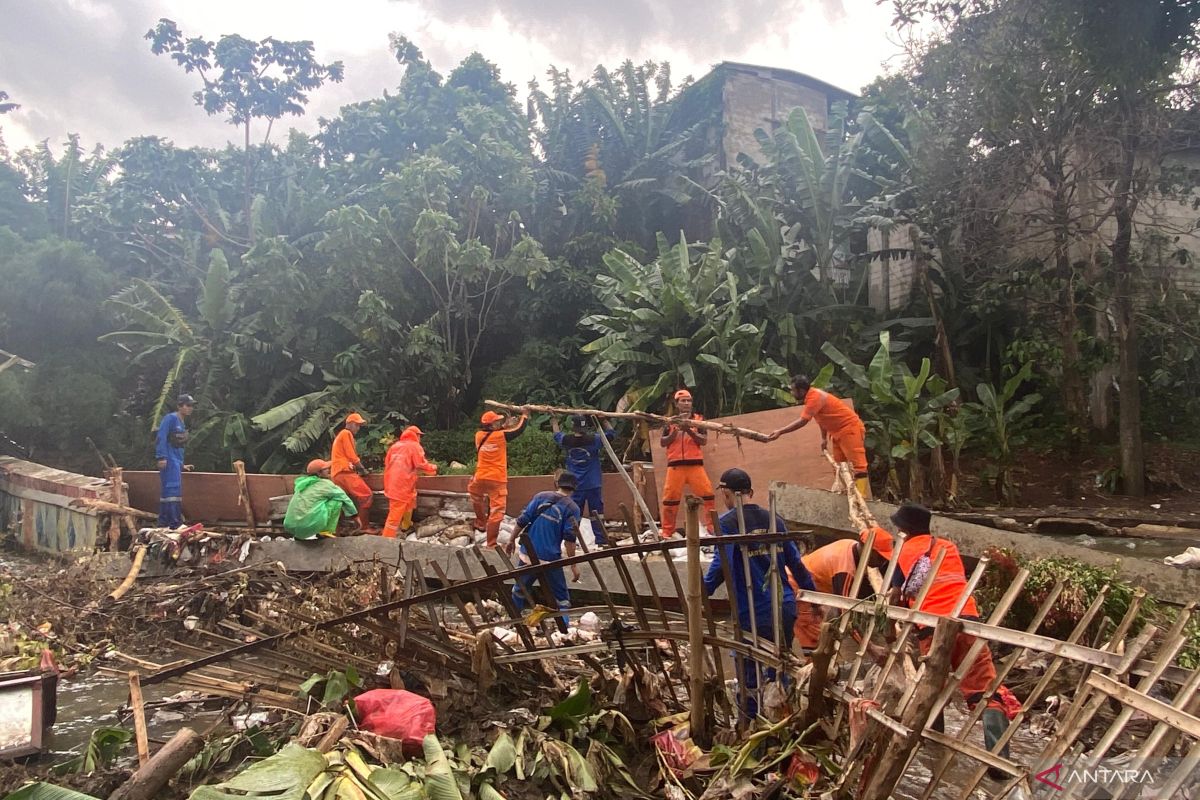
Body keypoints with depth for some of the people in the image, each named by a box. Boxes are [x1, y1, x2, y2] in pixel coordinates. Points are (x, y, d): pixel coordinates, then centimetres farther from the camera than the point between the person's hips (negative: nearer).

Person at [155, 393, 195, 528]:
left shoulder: (182, 424, 20)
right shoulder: (171, 418, -6)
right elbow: (161, 437, -15)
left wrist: (182, 465, 25)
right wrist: (161, 457, -23)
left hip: (176, 462, 10)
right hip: (169, 461, -10)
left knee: (167, 492, 11)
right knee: (173, 490, -14)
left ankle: (163, 525, 15)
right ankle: (175, 524, -18)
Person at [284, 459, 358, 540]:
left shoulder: (303, 483, 19)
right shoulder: (325, 484, 1)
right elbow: (344, 498, 11)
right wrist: (355, 515, 25)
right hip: (307, 526, -7)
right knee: (337, 500, 4)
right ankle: (326, 531, 2)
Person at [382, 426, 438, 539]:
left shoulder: (395, 445, 17)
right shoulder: (415, 446, -3)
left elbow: (387, 462, 19)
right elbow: (421, 464, -10)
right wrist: (433, 468, 7)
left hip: (392, 482, 9)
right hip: (402, 484, -8)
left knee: (410, 500, 29)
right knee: (396, 512, -8)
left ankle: (405, 526, 43)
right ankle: (387, 539, -9)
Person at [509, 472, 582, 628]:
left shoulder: (540, 496, 6)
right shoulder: (572, 508, -3)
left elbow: (522, 521, 3)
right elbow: (570, 538, -11)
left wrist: (512, 540, 15)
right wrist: (574, 565, -8)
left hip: (527, 555, 4)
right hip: (549, 559, -4)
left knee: (519, 590, 23)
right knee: (561, 598, 8)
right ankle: (564, 629, 0)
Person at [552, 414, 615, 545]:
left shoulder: (566, 440, -4)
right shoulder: (593, 440, -12)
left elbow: (557, 435, 19)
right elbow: (611, 433, 1)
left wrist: (554, 423, 39)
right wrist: (604, 420, 16)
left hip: (575, 486, 2)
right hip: (593, 485, -2)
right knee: (597, 515, 2)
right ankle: (602, 541, 2)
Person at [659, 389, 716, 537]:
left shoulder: (698, 419, 8)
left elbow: (704, 441, -3)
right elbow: (663, 443, 5)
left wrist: (689, 430, -16)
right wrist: (675, 432, -11)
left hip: (695, 464, 0)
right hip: (675, 465, 1)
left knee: (708, 494, -8)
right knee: (670, 497, 0)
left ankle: (714, 527, 1)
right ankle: (667, 532, 9)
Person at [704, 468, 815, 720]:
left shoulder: (727, 522, -8)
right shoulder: (773, 519, 8)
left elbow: (721, 566, -20)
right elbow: (795, 561, 12)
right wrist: (813, 594, 22)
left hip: (752, 614, -5)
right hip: (784, 607, 6)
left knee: (749, 674, 7)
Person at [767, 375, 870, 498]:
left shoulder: (815, 397, -25)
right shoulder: (812, 396, 5)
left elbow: (802, 421, -31)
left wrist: (780, 432, -30)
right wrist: (824, 438, 18)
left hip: (850, 428, -11)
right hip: (838, 432, 11)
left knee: (858, 464, -13)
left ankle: (862, 498, -17)